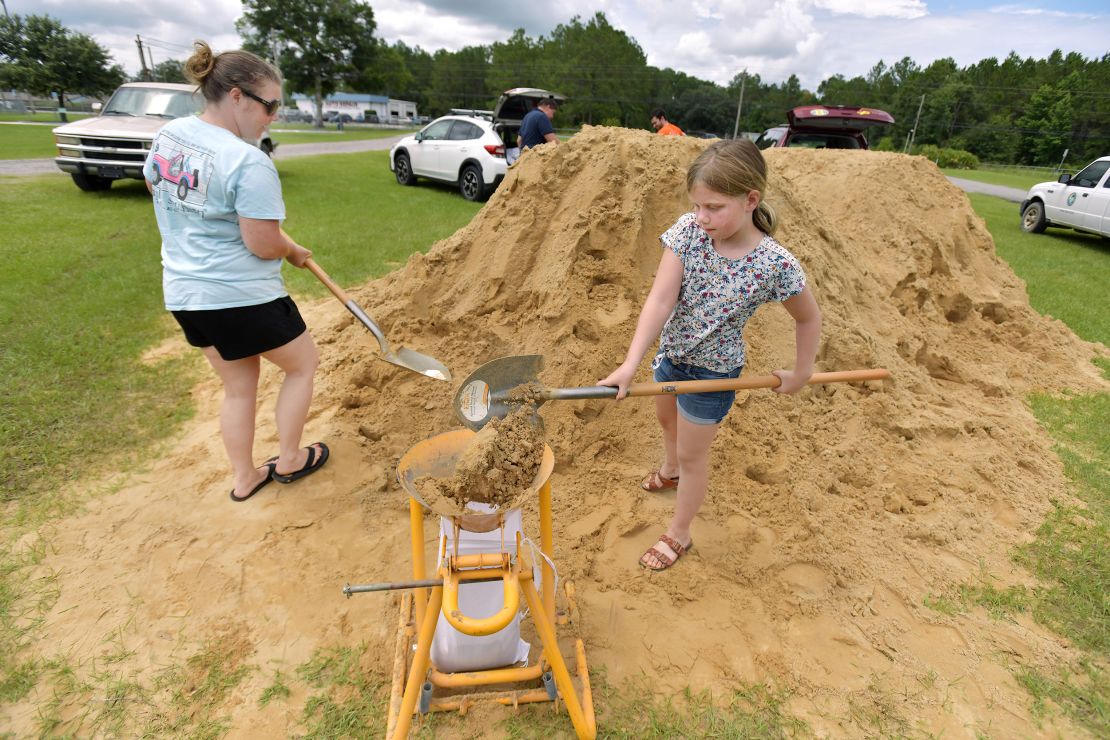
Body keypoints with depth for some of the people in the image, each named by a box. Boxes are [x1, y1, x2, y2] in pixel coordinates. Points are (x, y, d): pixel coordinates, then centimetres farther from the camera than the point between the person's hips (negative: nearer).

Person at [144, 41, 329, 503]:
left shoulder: (167, 135, 4)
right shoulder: (249, 162, -23)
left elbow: (156, 189, 22)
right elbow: (264, 245, -22)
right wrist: (295, 253, -1)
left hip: (183, 292, 8)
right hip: (241, 296, -8)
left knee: (238, 387, 21)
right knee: (303, 363, 16)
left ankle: (245, 478, 32)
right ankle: (289, 460, 26)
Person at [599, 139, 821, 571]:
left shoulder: (775, 264, -27)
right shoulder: (687, 231, -19)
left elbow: (809, 318, -9)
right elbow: (660, 300, -26)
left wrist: (801, 374, 0)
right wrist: (630, 364, -33)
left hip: (713, 370, -5)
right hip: (671, 352, 5)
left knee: (692, 456, 10)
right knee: (666, 418, 30)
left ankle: (679, 535, 35)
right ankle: (670, 472, 63)